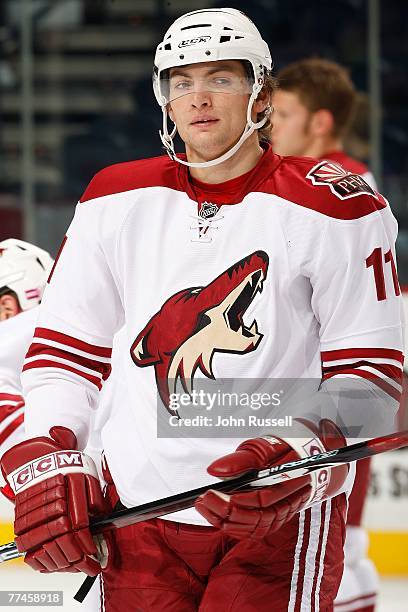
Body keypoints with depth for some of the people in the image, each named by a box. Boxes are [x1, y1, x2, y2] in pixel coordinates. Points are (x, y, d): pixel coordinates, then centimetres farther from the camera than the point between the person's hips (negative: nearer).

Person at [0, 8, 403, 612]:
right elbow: (64, 347, 12)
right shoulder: (119, 203, 7)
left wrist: (303, 455, -19)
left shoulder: (332, 209, -3)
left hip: (285, 515, -3)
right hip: (141, 510, 3)